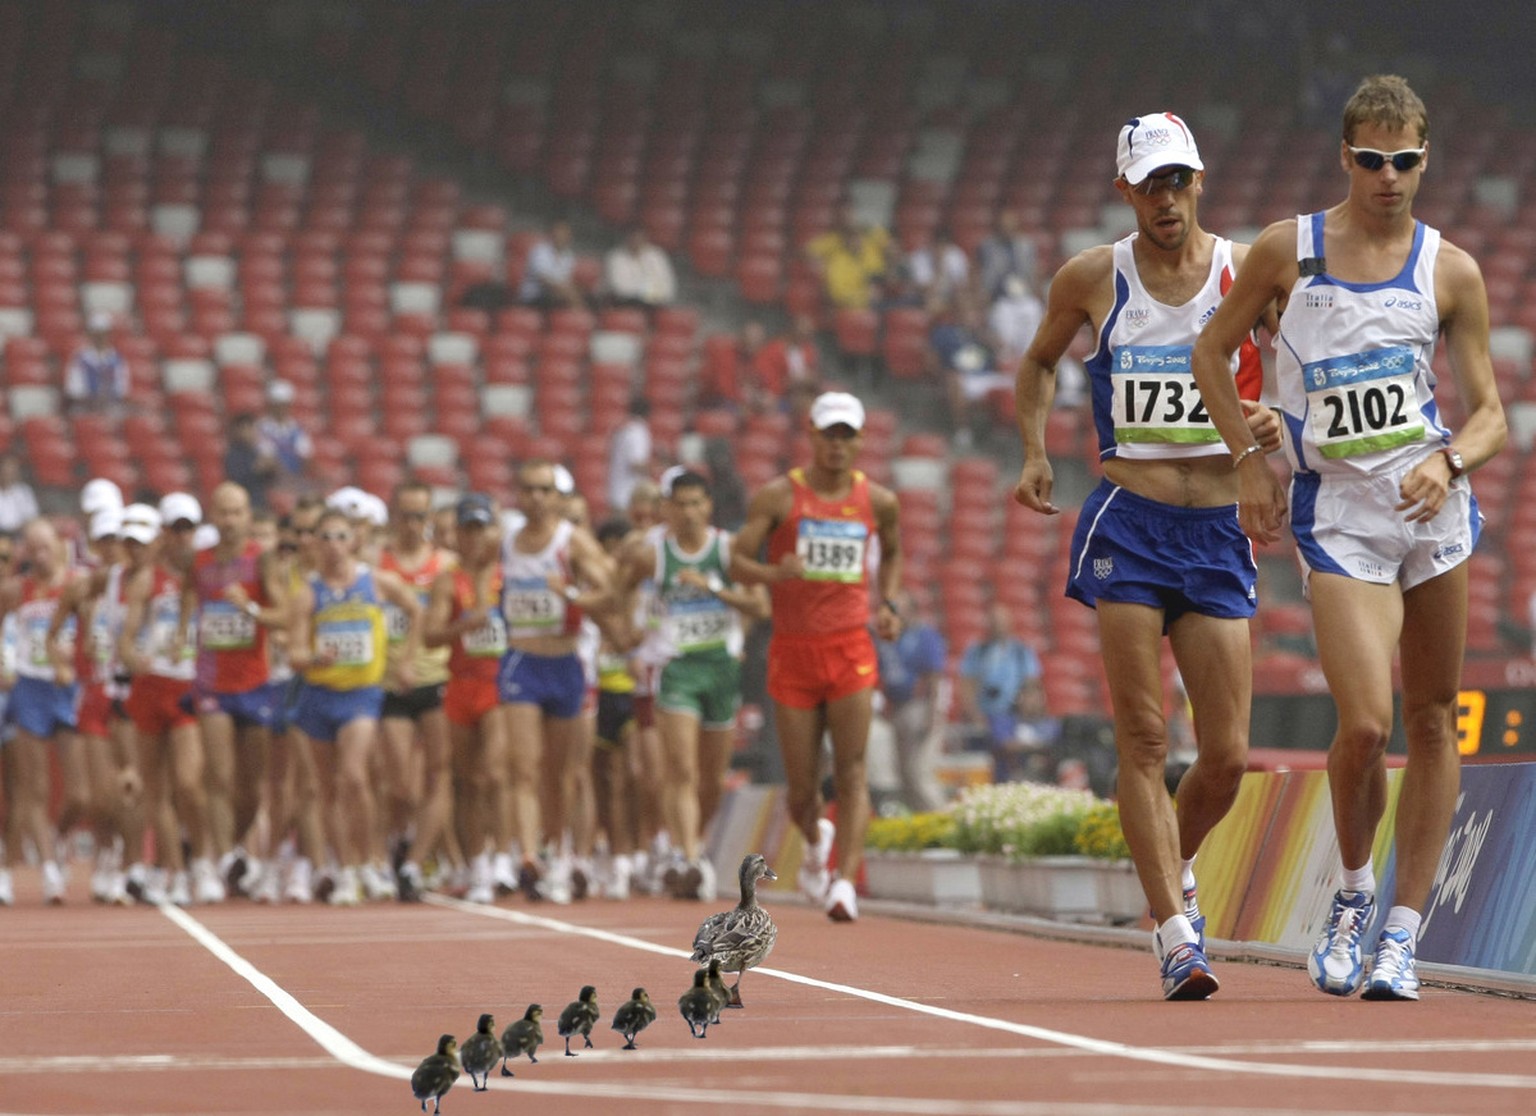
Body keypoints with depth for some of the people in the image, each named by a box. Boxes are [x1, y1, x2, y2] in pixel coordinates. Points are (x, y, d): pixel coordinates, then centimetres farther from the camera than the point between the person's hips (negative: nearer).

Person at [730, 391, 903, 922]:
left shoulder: (878, 501, 6)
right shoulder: (778, 496, -2)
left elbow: (891, 552, 26)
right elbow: (737, 561, -5)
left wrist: (888, 605, 9)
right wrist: (774, 573, -26)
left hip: (850, 648, 1)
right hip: (793, 649, -1)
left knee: (851, 774, -13)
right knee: (802, 788, 5)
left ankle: (844, 881, -18)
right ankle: (816, 840, 38)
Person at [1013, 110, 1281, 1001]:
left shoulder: (1249, 272, 1)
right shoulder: (1093, 279, 3)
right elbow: (1040, 362, 21)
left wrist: (1277, 419, -10)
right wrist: (1034, 452, 7)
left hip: (1219, 529, 1)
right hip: (1128, 524, -1)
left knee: (1228, 755, 0)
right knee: (1144, 740, -10)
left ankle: (1174, 869, 30)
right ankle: (1175, 935, -8)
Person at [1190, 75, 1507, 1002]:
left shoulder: (1451, 272, 2)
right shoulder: (1288, 250, 1)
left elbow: (1491, 414, 4)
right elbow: (1212, 353, 12)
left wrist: (1450, 462, -16)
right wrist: (1250, 460, 4)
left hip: (1432, 505, 2)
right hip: (1336, 509, -2)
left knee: (1433, 722, 5)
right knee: (1365, 725, -15)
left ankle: (1404, 930, 15)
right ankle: (1354, 893, 11)